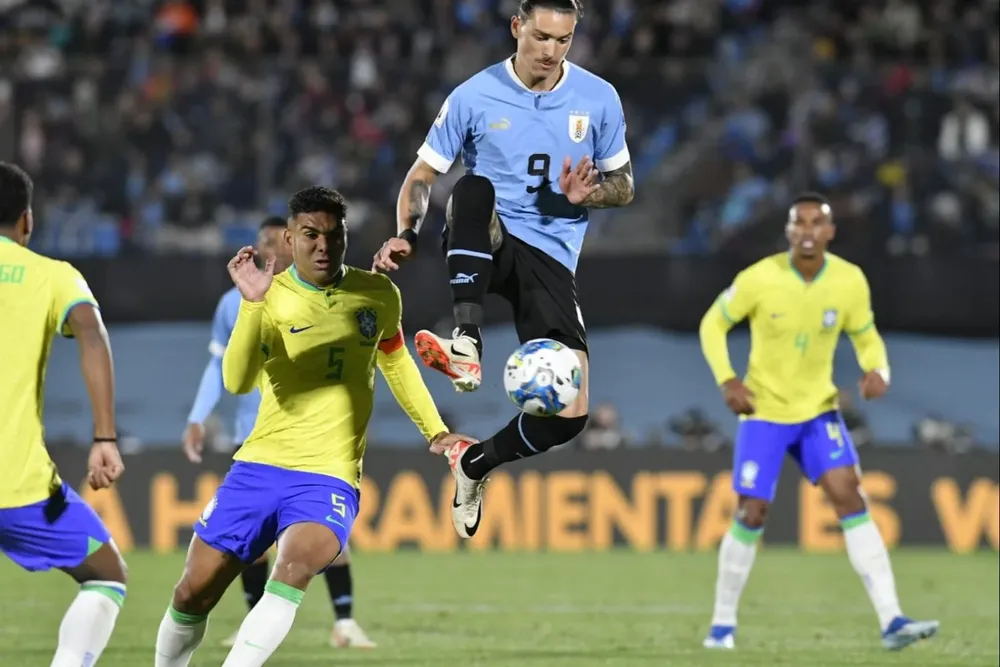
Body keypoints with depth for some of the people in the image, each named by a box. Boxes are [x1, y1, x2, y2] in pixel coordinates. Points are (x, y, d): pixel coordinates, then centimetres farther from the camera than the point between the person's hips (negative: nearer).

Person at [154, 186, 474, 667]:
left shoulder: (379, 296, 4)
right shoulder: (271, 297, -5)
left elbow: (395, 362, 24)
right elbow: (237, 382, -21)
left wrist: (435, 431, 22)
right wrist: (252, 304, -31)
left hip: (330, 477, -1)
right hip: (260, 465, 1)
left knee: (295, 567, -31)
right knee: (194, 592, 3)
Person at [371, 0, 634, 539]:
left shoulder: (599, 99, 1)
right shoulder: (474, 98, -4)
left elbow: (623, 187, 10)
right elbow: (423, 175, 2)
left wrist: (586, 194, -14)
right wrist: (405, 235, -17)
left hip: (550, 256, 2)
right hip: (483, 245, -2)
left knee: (568, 415, -12)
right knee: (475, 189, -39)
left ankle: (475, 464, 19)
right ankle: (467, 343, -44)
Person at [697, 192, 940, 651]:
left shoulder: (850, 282, -9)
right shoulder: (759, 279, -16)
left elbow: (866, 337, 6)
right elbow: (713, 325, -2)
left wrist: (877, 371, -17)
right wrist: (726, 380, -16)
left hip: (818, 410, 2)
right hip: (763, 412, -2)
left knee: (849, 497, -14)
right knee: (751, 514, -4)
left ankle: (891, 621, -20)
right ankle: (723, 622, 16)